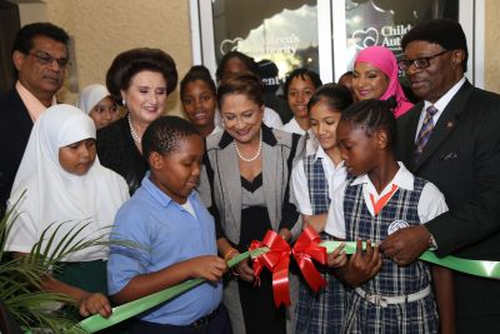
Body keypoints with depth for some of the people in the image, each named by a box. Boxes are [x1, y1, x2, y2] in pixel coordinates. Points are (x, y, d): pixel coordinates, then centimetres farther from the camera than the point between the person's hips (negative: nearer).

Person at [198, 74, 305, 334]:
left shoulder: (291, 146, -5)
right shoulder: (208, 151, -5)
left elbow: (297, 206, -2)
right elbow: (207, 214, -1)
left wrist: (280, 241, -17)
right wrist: (230, 253, -13)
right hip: (232, 267, 0)